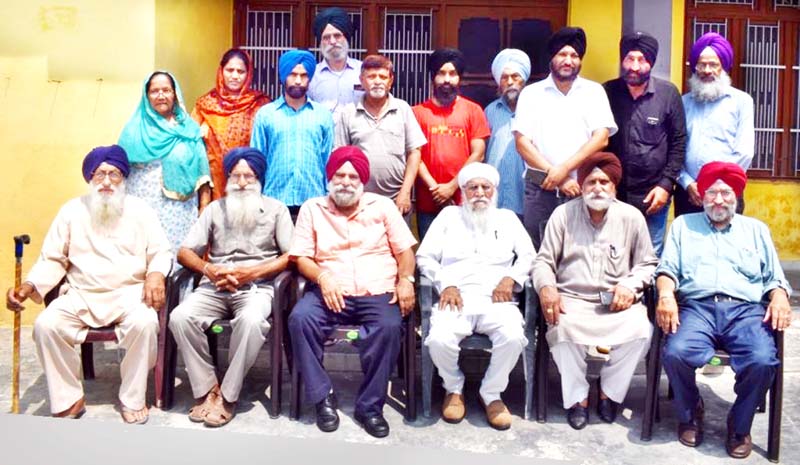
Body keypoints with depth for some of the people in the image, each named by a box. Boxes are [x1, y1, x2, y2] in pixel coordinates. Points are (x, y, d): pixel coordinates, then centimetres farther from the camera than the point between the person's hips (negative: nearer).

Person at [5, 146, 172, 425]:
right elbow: (53, 259, 7)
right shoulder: (72, 211, 8)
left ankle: (132, 399, -13)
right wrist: (30, 285, -12)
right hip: (81, 295, 2)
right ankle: (69, 399, -7)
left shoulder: (140, 210, 6)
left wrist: (156, 274, -20)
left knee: (144, 324, -33)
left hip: (129, 293, -2)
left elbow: (161, 252, 3)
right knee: (46, 325, -25)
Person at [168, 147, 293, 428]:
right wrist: (210, 270, -11)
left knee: (251, 320, -37)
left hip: (257, 287, -3)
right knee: (180, 317, -26)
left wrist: (250, 273, -13)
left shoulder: (276, 209, 9)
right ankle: (207, 389, -13)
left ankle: (228, 395, -19)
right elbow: (184, 252, 10)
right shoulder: (215, 209, 16)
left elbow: (290, 256, -1)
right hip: (215, 287, 3)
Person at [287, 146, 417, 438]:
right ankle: (323, 397, -14)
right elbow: (300, 256, 5)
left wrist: (405, 280, -9)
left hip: (378, 293, 0)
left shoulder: (382, 205, 13)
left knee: (388, 327, -32)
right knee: (300, 318, -29)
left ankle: (370, 406, -16)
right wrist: (322, 277, -16)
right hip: (332, 293, 1)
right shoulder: (312, 208, 11)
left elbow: (405, 250, 10)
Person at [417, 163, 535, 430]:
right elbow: (424, 256, 11)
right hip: (457, 298, 0)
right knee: (439, 339, -32)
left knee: (513, 338, -33)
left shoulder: (507, 218, 25)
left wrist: (510, 279, -5)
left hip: (497, 300, 1)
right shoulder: (449, 215, 21)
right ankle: (454, 389, 1)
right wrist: (445, 284, -5)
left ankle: (492, 394, -6)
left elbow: (528, 256, 15)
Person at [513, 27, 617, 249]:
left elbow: (601, 138, -2)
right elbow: (522, 143, -1)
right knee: (537, 253, 4)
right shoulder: (531, 93, 8)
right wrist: (556, 176, -9)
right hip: (540, 188, 0)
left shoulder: (593, 91, 8)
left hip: (582, 188, 0)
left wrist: (564, 169, -12)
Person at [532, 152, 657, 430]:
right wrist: (546, 287, -16)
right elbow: (543, 261, 5)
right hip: (572, 299, -1)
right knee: (561, 329, -32)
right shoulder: (563, 214, 5)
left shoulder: (631, 217, 7)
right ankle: (577, 397, -9)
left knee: (641, 330, -27)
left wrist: (630, 285, -7)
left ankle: (609, 391, -1)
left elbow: (647, 263, 13)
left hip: (617, 302, 1)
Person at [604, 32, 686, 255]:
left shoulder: (668, 93, -2)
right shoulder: (607, 92, 0)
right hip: (613, 192, 1)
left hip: (653, 194, -1)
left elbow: (678, 142, 0)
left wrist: (667, 184, -6)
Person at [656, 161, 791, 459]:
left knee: (762, 361, -30)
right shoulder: (683, 225, 21)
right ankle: (689, 413, 1)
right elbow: (667, 269, 10)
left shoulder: (756, 228, 25)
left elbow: (774, 277, 19)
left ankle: (740, 426, -1)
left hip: (746, 309, 1)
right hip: (697, 307, -1)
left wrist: (780, 298, -4)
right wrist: (666, 295, -12)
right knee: (675, 353, -31)